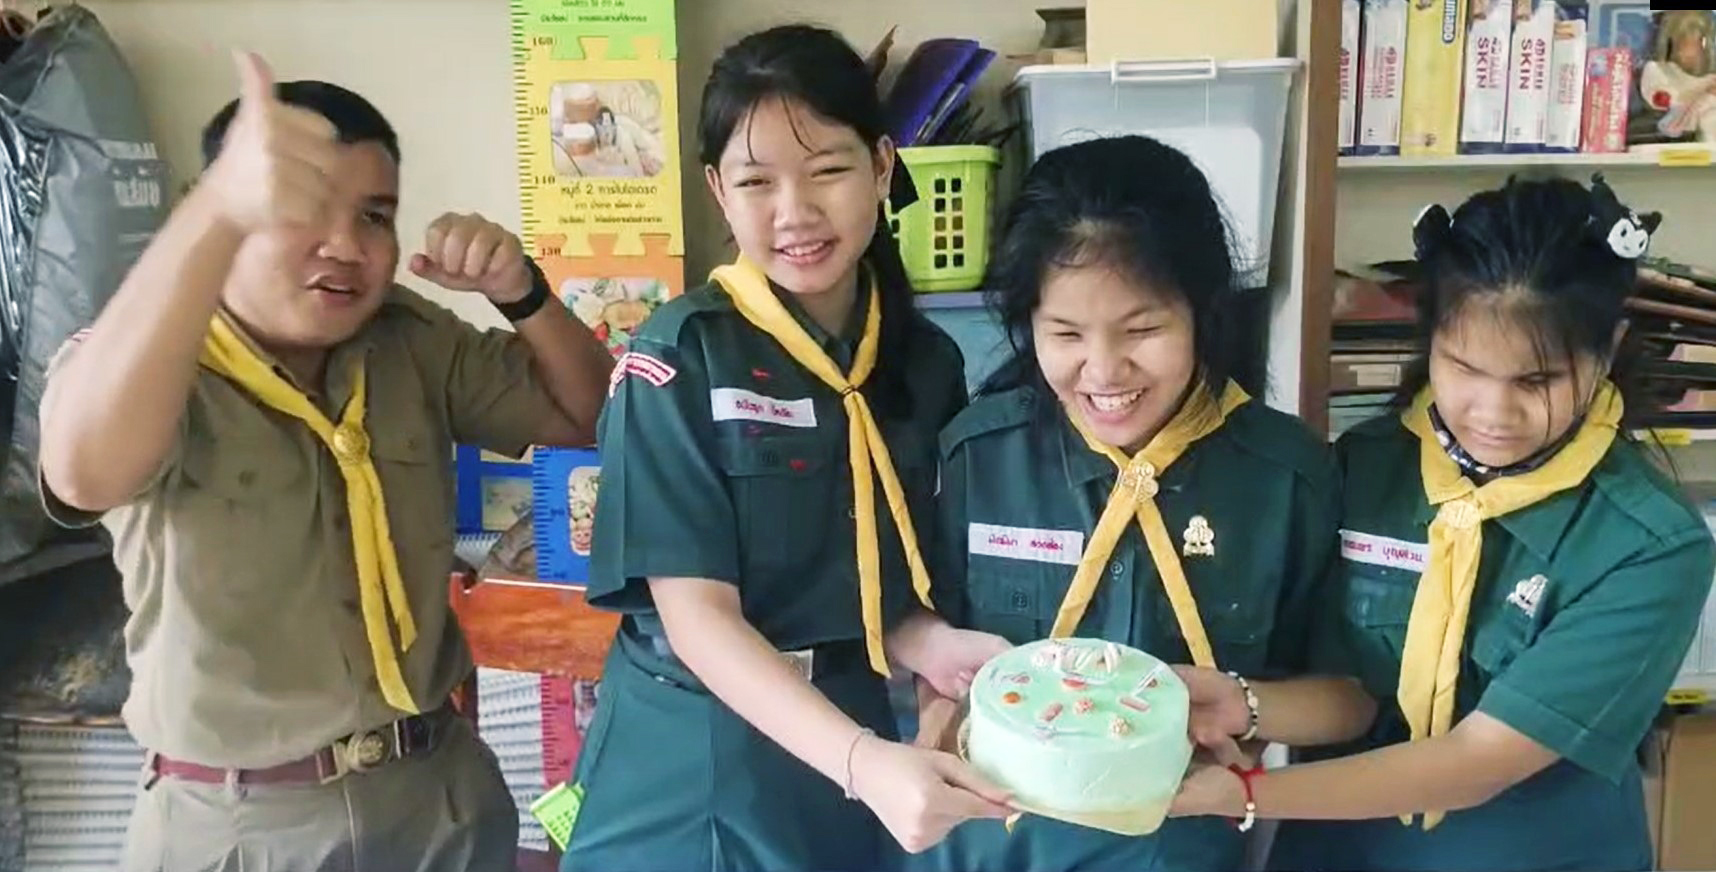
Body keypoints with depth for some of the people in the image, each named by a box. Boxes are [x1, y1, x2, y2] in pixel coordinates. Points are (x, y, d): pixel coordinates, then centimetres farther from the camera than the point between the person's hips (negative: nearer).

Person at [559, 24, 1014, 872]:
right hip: (693, 773, -3)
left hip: (848, 760, 4)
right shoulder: (678, 356, -14)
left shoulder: (928, 361, -1)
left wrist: (932, 644, -13)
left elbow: (890, 583, 8)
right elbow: (696, 612, -18)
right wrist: (863, 760, -30)